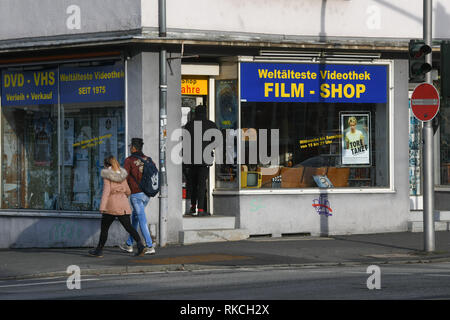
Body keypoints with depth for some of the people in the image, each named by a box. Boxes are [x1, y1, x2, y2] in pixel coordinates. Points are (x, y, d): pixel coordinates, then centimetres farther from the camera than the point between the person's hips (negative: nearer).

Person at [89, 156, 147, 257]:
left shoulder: (107, 176, -7)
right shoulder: (122, 175, 10)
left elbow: (106, 191, -16)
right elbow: (128, 191, 15)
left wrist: (102, 207, -20)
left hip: (111, 205, -5)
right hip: (123, 205, 5)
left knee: (104, 228, 8)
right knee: (128, 227, 4)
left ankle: (99, 250, 15)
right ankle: (140, 244, -13)